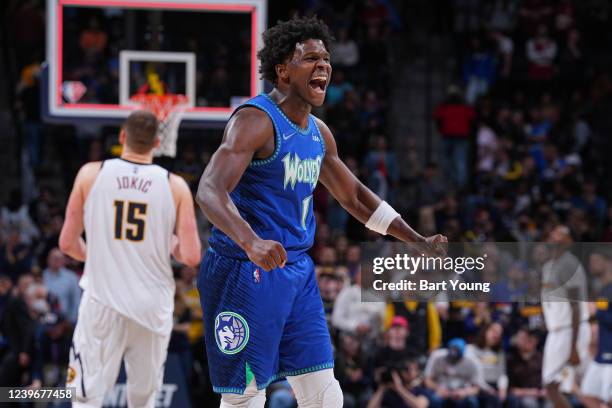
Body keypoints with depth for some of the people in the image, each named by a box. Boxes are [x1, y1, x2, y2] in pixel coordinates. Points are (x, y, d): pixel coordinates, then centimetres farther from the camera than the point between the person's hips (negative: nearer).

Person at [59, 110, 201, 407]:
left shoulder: (91, 174, -3)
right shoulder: (175, 186, -3)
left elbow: (67, 243, 2)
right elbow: (191, 257, -7)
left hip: (102, 302, -1)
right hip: (152, 304, 1)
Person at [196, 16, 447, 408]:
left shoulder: (319, 133, 12)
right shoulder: (256, 120, -15)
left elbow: (354, 195, 26)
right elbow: (210, 190, -28)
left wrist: (419, 241, 22)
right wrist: (251, 242, -46)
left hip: (298, 272, 9)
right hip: (247, 273, -8)